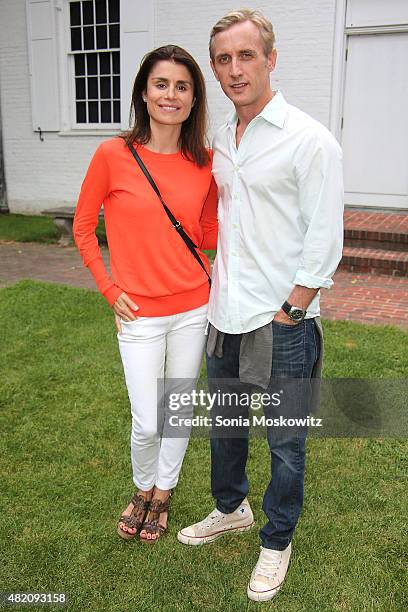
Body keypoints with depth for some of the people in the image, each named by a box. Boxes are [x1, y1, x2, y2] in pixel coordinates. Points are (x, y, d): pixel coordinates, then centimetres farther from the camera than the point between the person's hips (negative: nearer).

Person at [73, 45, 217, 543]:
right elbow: (83, 228, 1)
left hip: (193, 308, 3)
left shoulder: (204, 163, -1)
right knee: (147, 423, 3)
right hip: (140, 314, -3)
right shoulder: (114, 154, -9)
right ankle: (142, 489, 37)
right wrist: (110, 291, -2)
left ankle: (163, 493, 41)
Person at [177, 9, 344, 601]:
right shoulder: (219, 140, 9)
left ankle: (277, 541, 32)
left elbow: (324, 245, -14)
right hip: (224, 318, 7)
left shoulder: (309, 140, -12)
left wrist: (284, 316, -13)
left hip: (282, 324, -6)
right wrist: (224, 295, 13)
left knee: (285, 443, 9)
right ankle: (231, 508, 45)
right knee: (225, 426, 22)